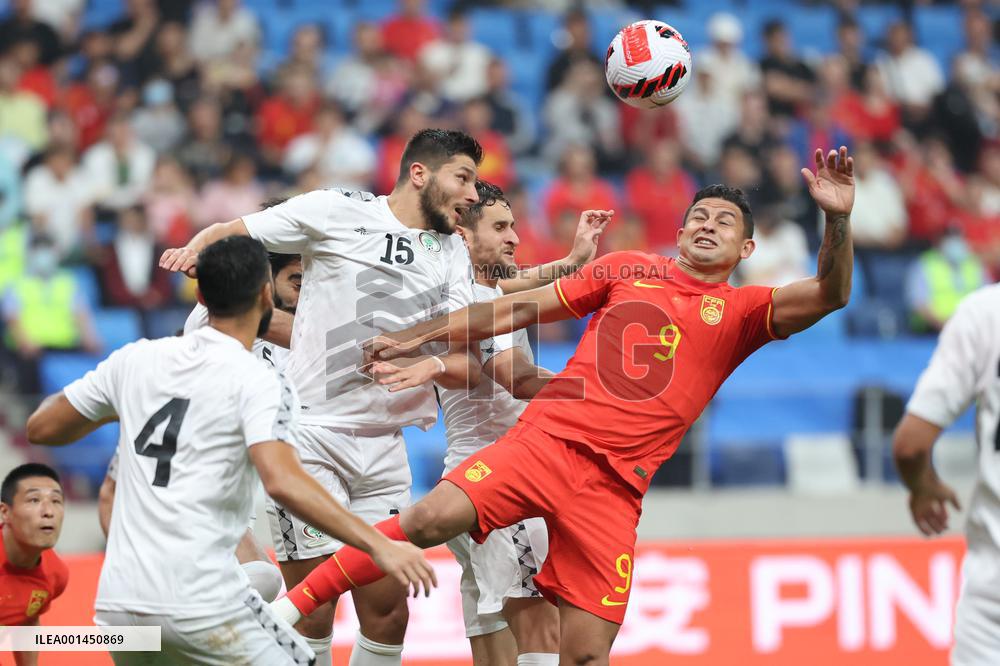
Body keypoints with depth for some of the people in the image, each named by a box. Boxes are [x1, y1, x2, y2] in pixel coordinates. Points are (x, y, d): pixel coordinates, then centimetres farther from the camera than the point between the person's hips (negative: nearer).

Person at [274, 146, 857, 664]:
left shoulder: (741, 312, 10)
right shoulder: (628, 270, 16)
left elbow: (828, 296, -7)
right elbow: (523, 308, 19)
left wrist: (838, 218, -25)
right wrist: (420, 336, 15)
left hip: (613, 485, 0)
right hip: (546, 437, 0)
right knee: (432, 519, -25)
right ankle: (289, 609, -16)